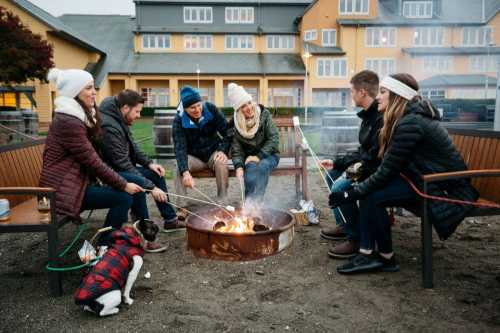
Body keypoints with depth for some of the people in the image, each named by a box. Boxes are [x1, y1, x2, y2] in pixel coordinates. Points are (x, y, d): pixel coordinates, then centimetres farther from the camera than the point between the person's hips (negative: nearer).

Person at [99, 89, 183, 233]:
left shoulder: (119, 120, 4)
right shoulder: (109, 126, -27)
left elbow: (132, 147, 17)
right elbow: (122, 163, -28)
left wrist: (149, 163, 1)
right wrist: (151, 187, -26)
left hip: (120, 168, 11)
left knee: (156, 173, 8)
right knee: (138, 183, -35)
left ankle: (170, 220, 12)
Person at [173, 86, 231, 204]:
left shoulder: (211, 109, -12)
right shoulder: (179, 121, -15)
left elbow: (227, 132, -7)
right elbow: (180, 148, -26)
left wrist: (223, 150, -24)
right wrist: (185, 171, -41)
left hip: (213, 153, 0)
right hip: (194, 157, 0)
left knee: (221, 163, -32)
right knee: (180, 167, -29)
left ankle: (222, 201, -21)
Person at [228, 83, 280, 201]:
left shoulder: (264, 114, -6)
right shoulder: (236, 124, -3)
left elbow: (274, 138, -9)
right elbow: (236, 149, -3)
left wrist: (259, 156, -18)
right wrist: (239, 166, -22)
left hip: (268, 155, 0)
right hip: (249, 157, 1)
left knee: (262, 166, -34)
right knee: (251, 167, -33)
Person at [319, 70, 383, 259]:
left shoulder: (382, 117, -22)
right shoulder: (369, 115, 11)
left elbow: (377, 156, -28)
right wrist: (336, 162, 11)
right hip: (368, 167, 11)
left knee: (340, 186, -25)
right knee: (333, 173, 19)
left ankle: (356, 239, -10)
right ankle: (344, 225, 27)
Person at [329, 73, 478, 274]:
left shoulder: (410, 123, -22)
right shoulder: (411, 116, 8)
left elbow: (386, 171, -21)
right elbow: (390, 163, 11)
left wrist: (350, 195, -15)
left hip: (446, 189, -9)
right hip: (427, 177, 9)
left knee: (372, 196, -20)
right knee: (368, 188, -5)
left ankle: (387, 258, 0)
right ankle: (367, 254, -5)